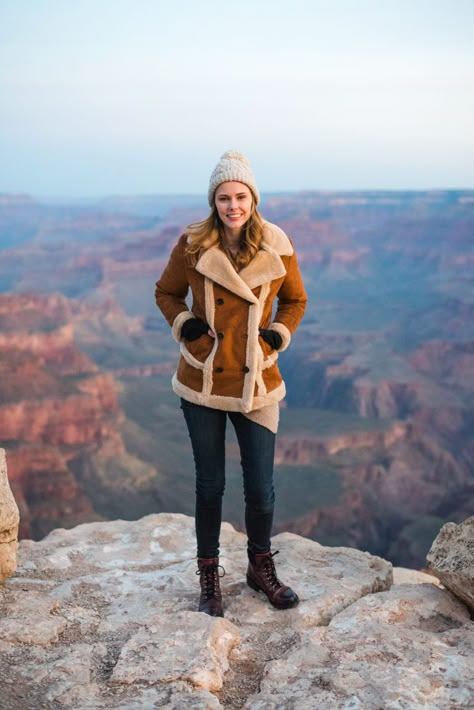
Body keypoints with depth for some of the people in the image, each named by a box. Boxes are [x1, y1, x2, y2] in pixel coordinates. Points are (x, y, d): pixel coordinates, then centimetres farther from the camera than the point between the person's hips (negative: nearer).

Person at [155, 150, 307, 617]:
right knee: (210, 485, 10)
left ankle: (261, 568, 33)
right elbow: (166, 293, 9)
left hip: (256, 385, 1)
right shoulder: (192, 245, -6)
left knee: (260, 488, 7)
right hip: (202, 384, 0)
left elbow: (295, 301, 12)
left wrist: (278, 334, -4)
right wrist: (184, 325, -8)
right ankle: (209, 578, 29)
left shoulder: (278, 247, -4)